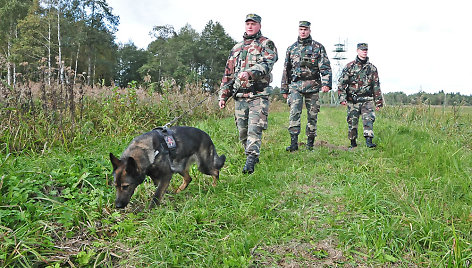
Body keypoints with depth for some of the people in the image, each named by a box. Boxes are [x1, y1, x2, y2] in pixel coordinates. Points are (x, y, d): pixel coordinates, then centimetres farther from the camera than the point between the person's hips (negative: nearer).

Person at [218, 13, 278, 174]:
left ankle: (250, 162, -17)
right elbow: (228, 74, 21)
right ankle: (253, 156, 21)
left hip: (258, 95, -5)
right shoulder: (236, 48, 21)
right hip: (240, 96, 5)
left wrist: (250, 73, -32)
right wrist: (223, 96, 15)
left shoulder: (266, 44, 5)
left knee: (254, 129, -14)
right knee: (242, 131, 6)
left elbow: (267, 64, -15)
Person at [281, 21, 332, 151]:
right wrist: (284, 89, 13)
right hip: (295, 85, 1)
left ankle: (310, 142, 14)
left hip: (312, 85, 0)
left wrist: (326, 83, -15)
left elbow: (325, 67, 0)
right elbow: (286, 70, 16)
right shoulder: (291, 48, 13)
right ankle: (294, 142, -16)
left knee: (312, 114, 3)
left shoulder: (318, 47, 7)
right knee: (294, 112, -14)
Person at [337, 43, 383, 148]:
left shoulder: (372, 68, 9)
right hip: (352, 101, -1)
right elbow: (341, 83, 0)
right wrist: (342, 98, -10)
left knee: (368, 119, -16)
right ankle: (353, 143, 18)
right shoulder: (349, 66, 2)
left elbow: (376, 86, 13)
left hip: (367, 100, 1)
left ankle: (369, 141, -20)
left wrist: (378, 102, 11)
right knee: (352, 122, 4)